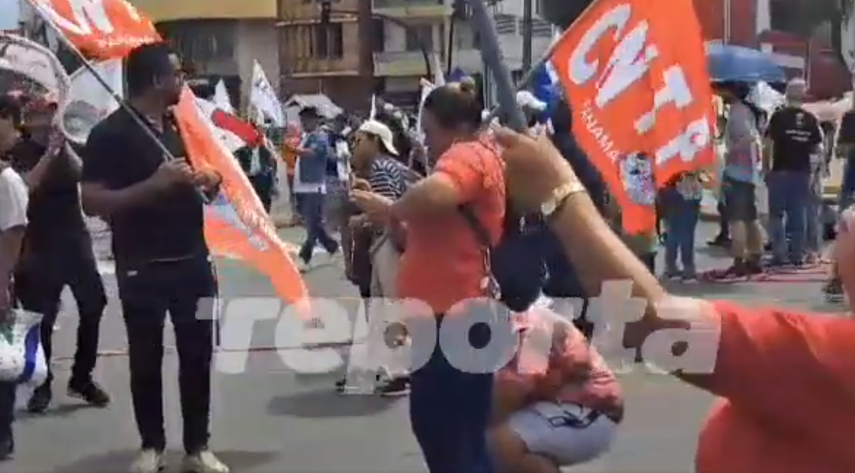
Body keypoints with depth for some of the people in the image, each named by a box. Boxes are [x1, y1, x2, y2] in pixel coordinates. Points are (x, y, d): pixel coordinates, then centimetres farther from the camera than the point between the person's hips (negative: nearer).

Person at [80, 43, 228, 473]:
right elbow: (92, 201, -17)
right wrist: (155, 184, -26)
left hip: (192, 260, 5)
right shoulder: (111, 133, -11)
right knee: (146, 358, 7)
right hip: (142, 268, -5)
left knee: (198, 355, 8)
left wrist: (209, 180, -1)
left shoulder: (180, 123, 9)